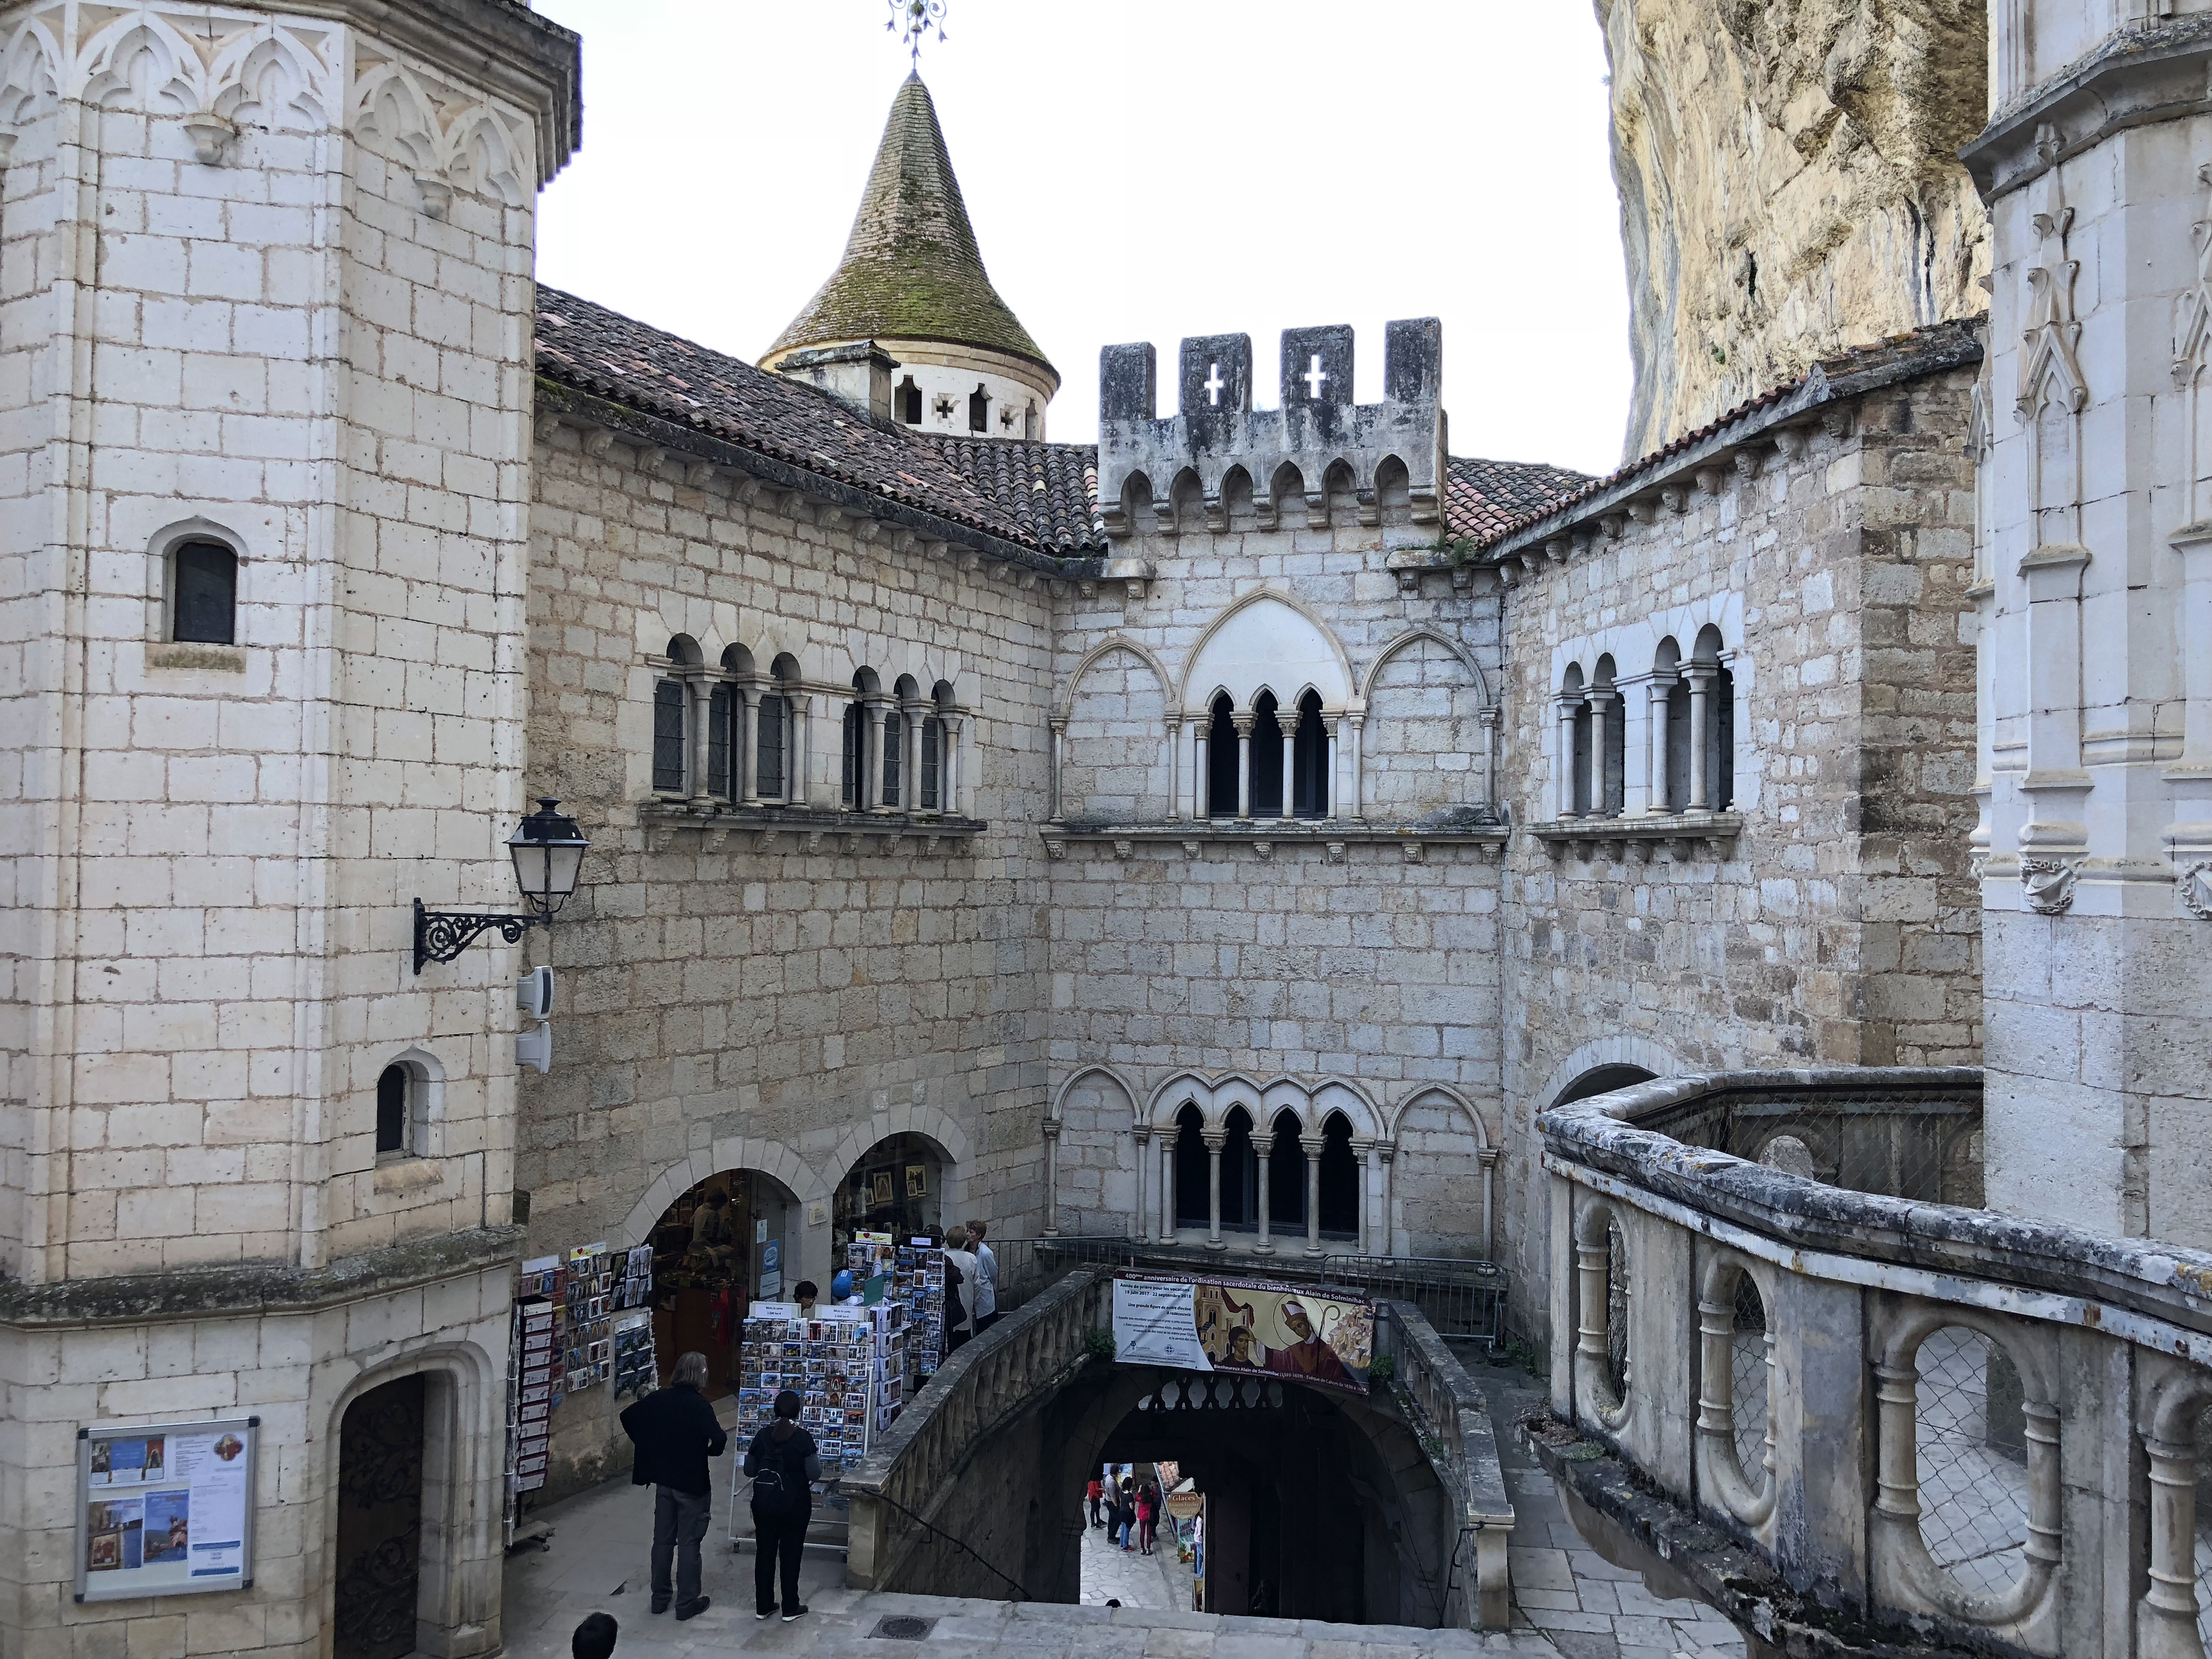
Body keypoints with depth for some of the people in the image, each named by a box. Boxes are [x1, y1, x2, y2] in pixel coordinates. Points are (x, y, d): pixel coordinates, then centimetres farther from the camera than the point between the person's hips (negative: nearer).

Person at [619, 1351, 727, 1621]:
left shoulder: (657, 1399, -2)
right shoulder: (699, 1405, -20)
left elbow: (628, 1417, 8)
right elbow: (719, 1440, -29)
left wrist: (649, 1446, 13)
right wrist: (712, 1450, -6)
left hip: (663, 1480, 5)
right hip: (692, 1483, -5)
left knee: (662, 1540, 16)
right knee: (689, 1543, 6)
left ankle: (659, 1599, 26)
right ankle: (687, 1603, 13)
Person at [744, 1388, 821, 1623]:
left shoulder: (763, 1435, -6)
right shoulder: (803, 1438, -16)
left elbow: (749, 1470, 3)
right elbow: (814, 1474, -15)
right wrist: (817, 1460, 5)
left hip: (764, 1504, 3)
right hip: (794, 1505, -3)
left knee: (764, 1553, 14)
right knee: (791, 1555, 8)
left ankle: (763, 1606, 23)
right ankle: (790, 1608, 16)